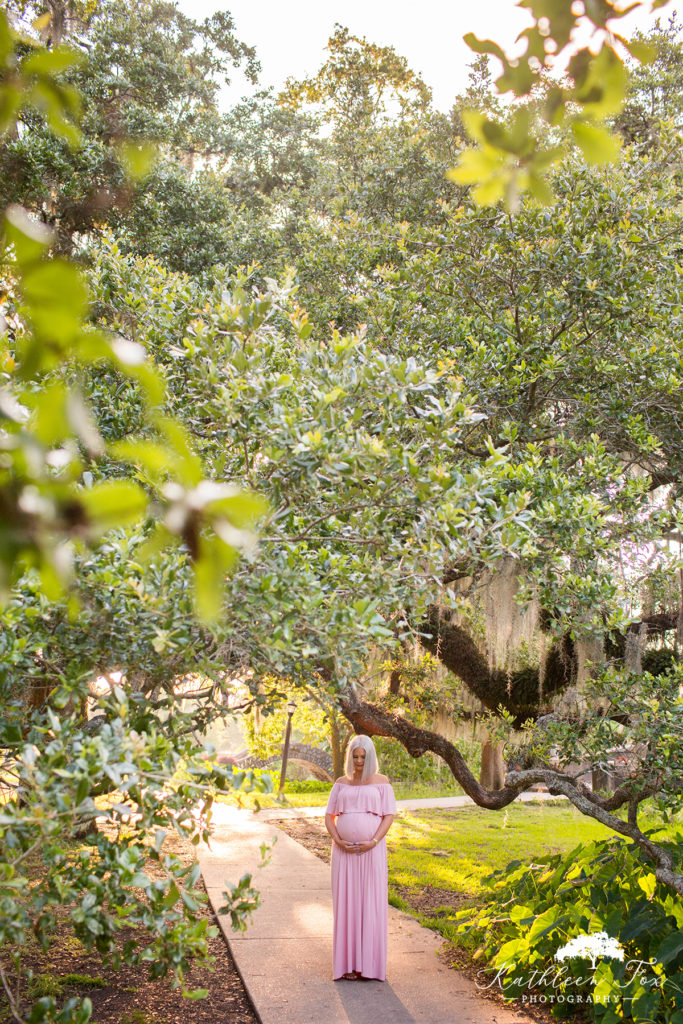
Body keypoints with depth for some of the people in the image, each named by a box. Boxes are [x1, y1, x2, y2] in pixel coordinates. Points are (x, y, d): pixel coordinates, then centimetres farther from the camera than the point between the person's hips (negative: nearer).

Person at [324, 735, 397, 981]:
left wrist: (373, 842, -15)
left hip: (371, 851, -2)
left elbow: (389, 816, -3)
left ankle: (371, 961, 10)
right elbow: (329, 816, 6)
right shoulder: (341, 783, 8)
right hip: (344, 851, 2)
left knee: (372, 903, 0)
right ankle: (349, 962, 10)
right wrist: (338, 841, -10)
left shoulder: (381, 782, 1)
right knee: (347, 903, 3)